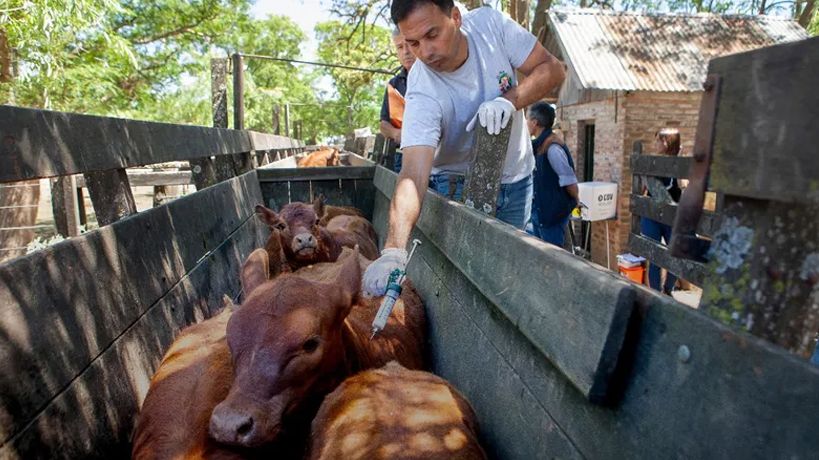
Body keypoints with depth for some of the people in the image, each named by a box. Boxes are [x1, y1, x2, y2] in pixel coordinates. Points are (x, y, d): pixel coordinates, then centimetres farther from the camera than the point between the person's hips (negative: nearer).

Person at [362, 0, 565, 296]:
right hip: (458, 183, -3)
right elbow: (413, 175, -42)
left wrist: (509, 100, -34)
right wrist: (393, 250, -58)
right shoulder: (423, 95, -31)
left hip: (516, 178, 4)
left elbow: (553, 69, -13)